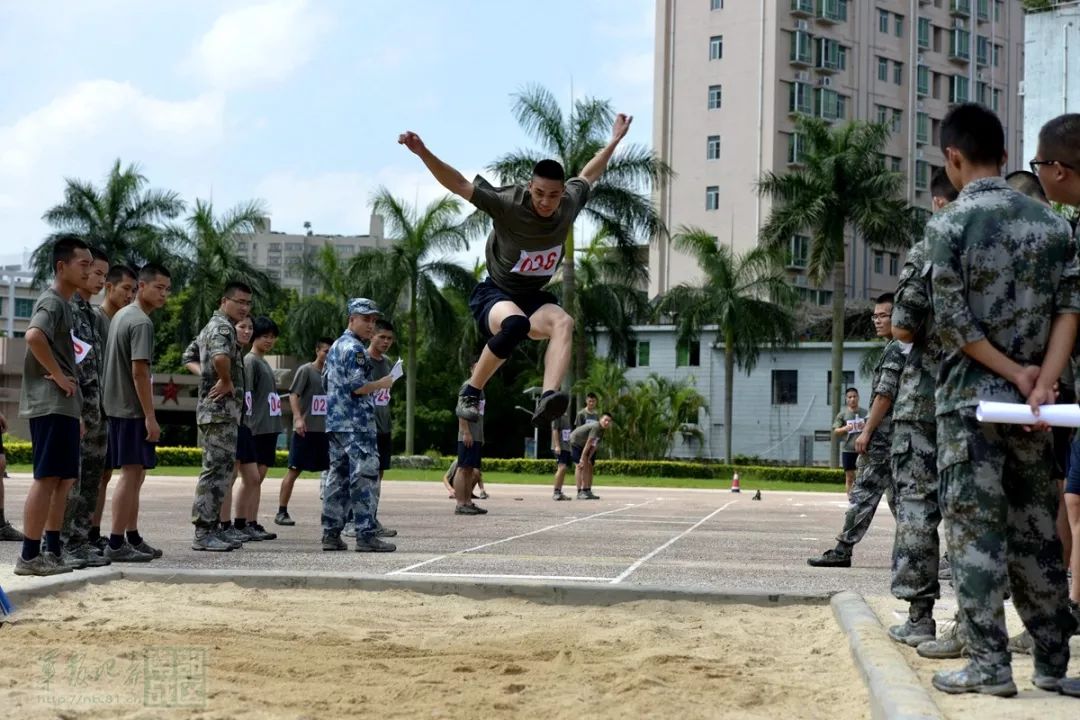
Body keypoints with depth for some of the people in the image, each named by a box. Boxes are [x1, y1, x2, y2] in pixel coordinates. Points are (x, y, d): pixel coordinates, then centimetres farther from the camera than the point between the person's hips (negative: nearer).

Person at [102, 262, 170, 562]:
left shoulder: (120, 315, 16)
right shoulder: (142, 323, -14)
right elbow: (139, 372, -20)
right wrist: (150, 417, -18)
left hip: (116, 406, 10)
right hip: (132, 409, -10)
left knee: (135, 474, 16)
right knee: (132, 473, -7)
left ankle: (133, 538, 22)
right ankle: (116, 544, -7)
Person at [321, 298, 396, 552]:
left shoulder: (336, 346, 19)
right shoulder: (354, 348, -12)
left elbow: (326, 380, 25)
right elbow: (358, 386, -19)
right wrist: (383, 384, -4)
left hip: (335, 421, 10)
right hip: (356, 424, -10)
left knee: (338, 477, 10)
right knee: (363, 476, -9)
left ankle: (331, 533, 10)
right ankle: (366, 535, -11)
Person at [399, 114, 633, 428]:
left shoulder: (570, 203, -4)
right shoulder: (507, 204, -18)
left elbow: (587, 175, 18)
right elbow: (459, 184, -19)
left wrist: (614, 141, 28)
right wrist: (423, 152, -32)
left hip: (535, 297, 5)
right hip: (494, 295, -5)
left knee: (563, 322, -30)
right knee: (515, 323, -39)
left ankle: (548, 397, -49)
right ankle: (470, 392, -22)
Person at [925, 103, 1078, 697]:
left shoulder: (949, 224, -7)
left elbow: (951, 321, -13)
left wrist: (1016, 373, -8)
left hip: (969, 399, -5)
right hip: (1028, 404, 5)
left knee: (977, 531, -1)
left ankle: (989, 665, -2)